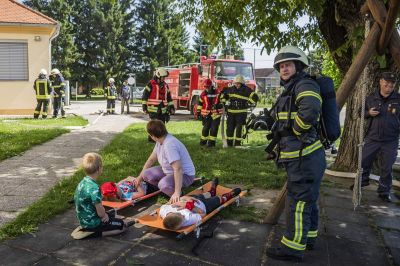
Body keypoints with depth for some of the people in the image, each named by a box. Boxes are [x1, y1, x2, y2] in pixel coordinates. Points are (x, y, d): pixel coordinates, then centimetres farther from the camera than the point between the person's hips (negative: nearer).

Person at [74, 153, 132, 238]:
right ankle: (95, 233, -3)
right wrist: (104, 214, -2)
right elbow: (101, 213, -24)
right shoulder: (94, 188, -30)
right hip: (93, 224, -9)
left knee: (111, 216, 31)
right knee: (122, 226, 8)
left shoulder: (82, 183, -2)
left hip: (84, 221, 9)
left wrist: (104, 213, -5)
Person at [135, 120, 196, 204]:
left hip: (185, 174, -9)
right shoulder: (159, 141, -2)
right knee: (146, 174, -2)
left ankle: (179, 196, -7)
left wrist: (177, 193, -40)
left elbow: (178, 169, -38)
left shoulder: (169, 145, -32)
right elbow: (151, 159, 10)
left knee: (164, 184, -36)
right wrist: (140, 177, 11)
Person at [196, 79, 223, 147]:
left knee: (214, 128, 0)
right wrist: (198, 112, 7)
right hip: (206, 114, 1)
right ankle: (203, 140, 20)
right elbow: (200, 103, 9)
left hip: (215, 114, -1)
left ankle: (211, 141, 8)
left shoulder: (217, 93, -1)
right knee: (206, 128, 5)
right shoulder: (203, 94, 3)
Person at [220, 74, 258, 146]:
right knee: (229, 127, 5)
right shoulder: (231, 89, 7)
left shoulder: (246, 90, -6)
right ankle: (229, 142, 16)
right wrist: (223, 101, 14)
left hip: (241, 112, -4)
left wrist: (247, 103, -9)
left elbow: (255, 97, -10)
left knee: (239, 128, -4)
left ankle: (237, 142, 6)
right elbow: (223, 92, 23)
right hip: (231, 111, 4)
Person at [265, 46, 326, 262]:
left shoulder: (305, 85, -13)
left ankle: (293, 247, 6)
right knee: (307, 198, 20)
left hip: (305, 156, -11)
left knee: (298, 200, -4)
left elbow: (309, 111, -33)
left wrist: (295, 131, -20)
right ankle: (308, 236, 34)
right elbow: (283, 117, 31)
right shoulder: (289, 90, 19)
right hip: (301, 155, 11)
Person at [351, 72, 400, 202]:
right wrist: (369, 113, -8)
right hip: (372, 138, 2)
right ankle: (363, 180, 36)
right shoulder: (371, 98, 3)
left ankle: (384, 192, 21)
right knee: (364, 162, 10)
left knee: (386, 168, 6)